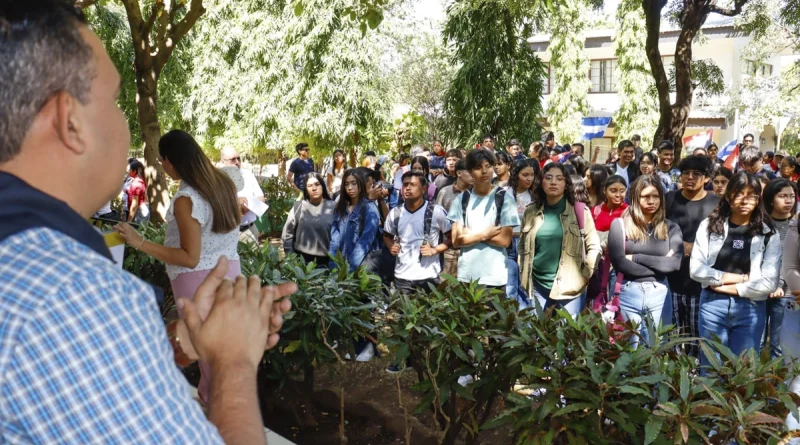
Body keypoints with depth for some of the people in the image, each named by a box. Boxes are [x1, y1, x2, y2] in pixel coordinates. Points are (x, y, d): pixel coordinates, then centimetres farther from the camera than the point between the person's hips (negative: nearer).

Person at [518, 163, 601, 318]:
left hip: (569, 287, -3)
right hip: (537, 286, 3)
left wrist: (584, 277, -5)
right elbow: (523, 246, 14)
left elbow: (594, 247, -2)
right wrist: (524, 275, 8)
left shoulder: (580, 211, -3)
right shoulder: (531, 212, 6)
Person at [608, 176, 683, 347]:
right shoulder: (620, 224, -1)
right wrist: (659, 265, -9)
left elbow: (674, 264, -7)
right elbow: (619, 262, -11)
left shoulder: (671, 228, 7)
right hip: (628, 294, -2)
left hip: (659, 294, 2)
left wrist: (635, 258, -11)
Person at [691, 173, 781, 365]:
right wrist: (739, 277, -10)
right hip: (712, 304, 0)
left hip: (751, 309, 0)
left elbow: (769, 283, -8)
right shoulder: (709, 225, 0)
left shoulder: (769, 234, 0)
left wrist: (729, 287, -10)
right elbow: (695, 269, -6)